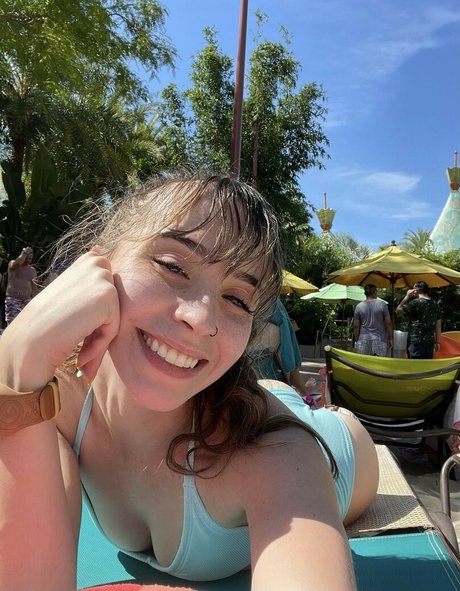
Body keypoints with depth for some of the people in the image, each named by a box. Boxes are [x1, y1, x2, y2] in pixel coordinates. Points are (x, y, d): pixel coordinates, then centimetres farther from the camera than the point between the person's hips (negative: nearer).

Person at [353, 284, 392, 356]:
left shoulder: (359, 306, 3)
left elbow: (356, 326, 4)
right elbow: (388, 323, -1)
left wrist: (356, 340, 13)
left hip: (363, 340, 1)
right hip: (380, 340, -1)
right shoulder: (382, 304, -1)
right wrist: (390, 339, 8)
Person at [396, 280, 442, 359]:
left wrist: (407, 297, 2)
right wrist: (437, 342, 15)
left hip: (415, 341, -6)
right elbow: (438, 326, 10)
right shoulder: (435, 304, 8)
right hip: (430, 341, 6)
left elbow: (398, 311, -3)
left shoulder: (415, 303, -12)